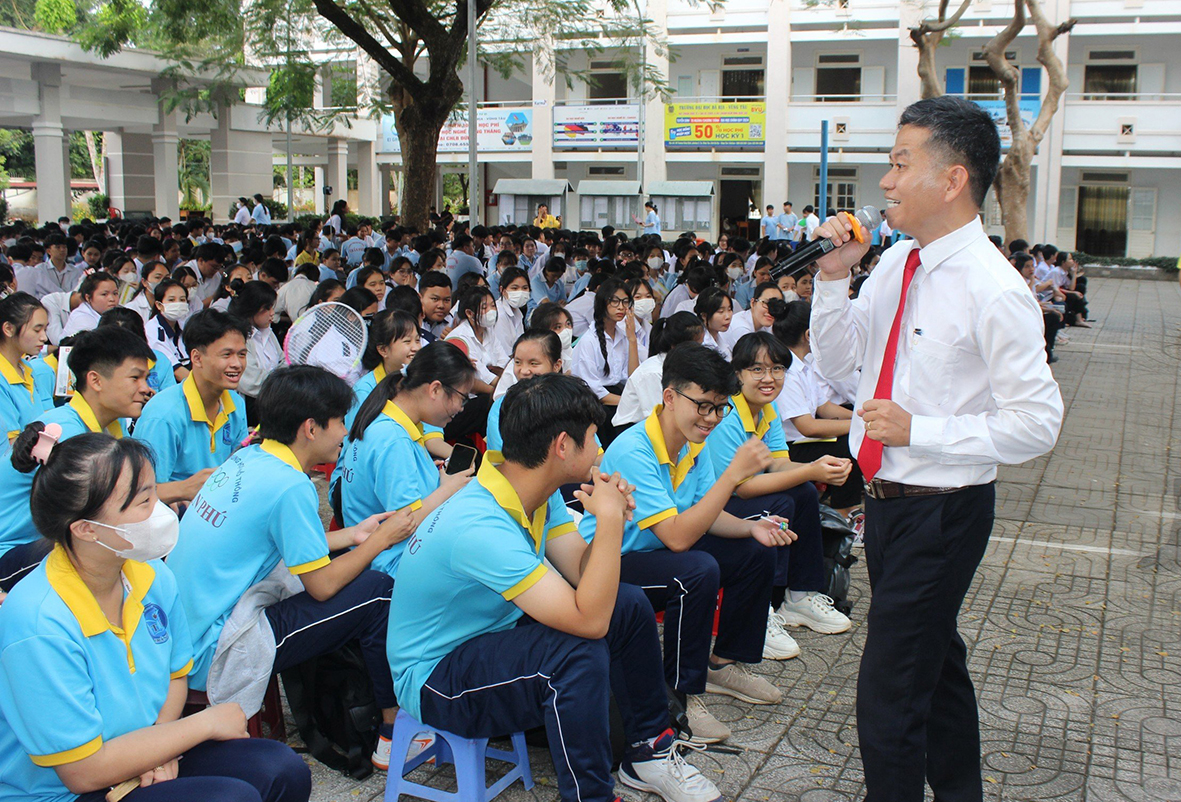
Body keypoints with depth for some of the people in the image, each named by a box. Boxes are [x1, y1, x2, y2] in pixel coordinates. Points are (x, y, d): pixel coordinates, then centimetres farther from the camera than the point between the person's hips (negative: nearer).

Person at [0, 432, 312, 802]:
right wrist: (206, 722, -15)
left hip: (149, 765, 7)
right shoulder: (40, 627, -28)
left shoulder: (153, 577, -5)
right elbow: (84, 771, -23)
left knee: (283, 769, -8)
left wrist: (161, 746, -9)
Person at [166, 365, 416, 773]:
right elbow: (322, 584, -14)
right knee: (375, 591, -9)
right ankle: (395, 728, 6)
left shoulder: (245, 460, 6)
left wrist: (352, 535, 18)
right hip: (214, 654, -9)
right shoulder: (289, 486, -20)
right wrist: (381, 540, 0)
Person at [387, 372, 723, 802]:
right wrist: (609, 519, -30)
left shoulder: (540, 494, -5)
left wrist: (612, 517, -18)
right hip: (435, 677, -9)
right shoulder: (479, 526, -35)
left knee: (629, 605, 2)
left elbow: (582, 573, -1)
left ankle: (650, 751, 17)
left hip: (493, 632, 10)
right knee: (580, 652, -32)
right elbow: (588, 620, -37)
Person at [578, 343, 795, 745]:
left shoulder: (692, 443, -2)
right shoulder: (632, 451, -29)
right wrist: (734, 473, -35)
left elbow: (706, 515, 6)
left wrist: (751, 527, -14)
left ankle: (725, 662, 18)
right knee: (699, 571, -33)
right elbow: (677, 537, -34)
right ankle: (681, 694, -15)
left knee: (757, 553, 3)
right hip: (609, 562, -9)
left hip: (658, 553, 9)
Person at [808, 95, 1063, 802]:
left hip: (942, 511, -8)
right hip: (887, 498, 8)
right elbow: (837, 361, 8)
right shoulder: (897, 264, 2)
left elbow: (1037, 424, -20)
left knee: (889, 697, -5)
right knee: (937, 662, 26)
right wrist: (834, 278, -7)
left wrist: (917, 430, -24)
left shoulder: (994, 292, -22)